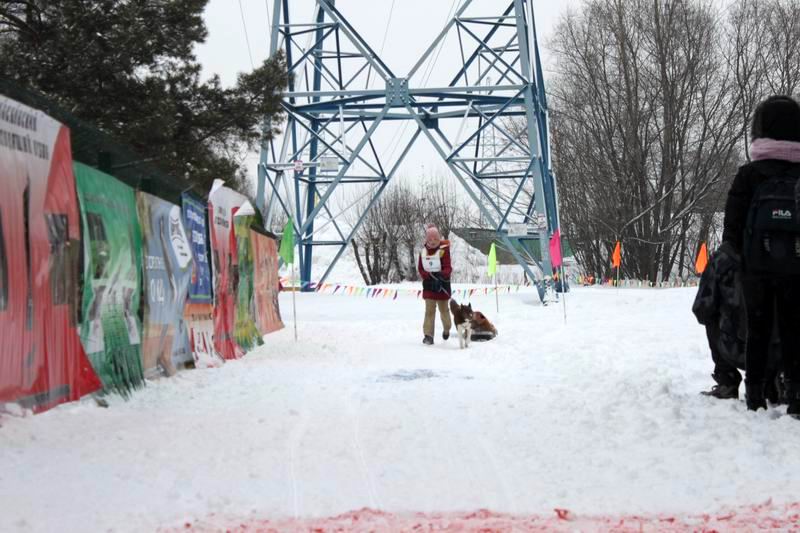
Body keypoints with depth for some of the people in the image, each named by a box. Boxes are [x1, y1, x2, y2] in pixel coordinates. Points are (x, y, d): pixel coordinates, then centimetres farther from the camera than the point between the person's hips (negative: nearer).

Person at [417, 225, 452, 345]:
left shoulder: (443, 250, -11)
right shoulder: (423, 252, 1)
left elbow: (448, 268, -15)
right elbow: (420, 268, 3)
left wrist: (441, 276, -34)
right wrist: (429, 276, -16)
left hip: (442, 284, -2)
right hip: (429, 285, 2)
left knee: (443, 308, 14)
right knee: (429, 310, -5)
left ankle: (446, 329, 40)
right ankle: (428, 335, -8)